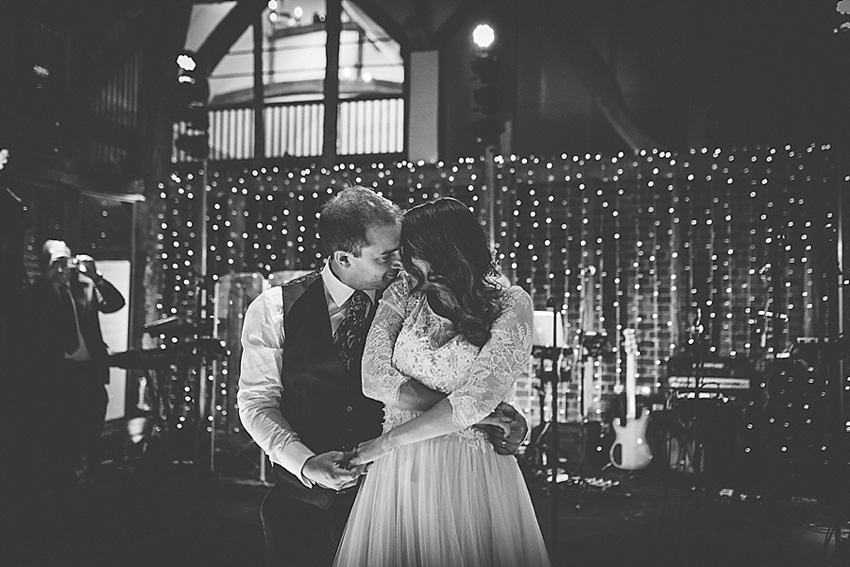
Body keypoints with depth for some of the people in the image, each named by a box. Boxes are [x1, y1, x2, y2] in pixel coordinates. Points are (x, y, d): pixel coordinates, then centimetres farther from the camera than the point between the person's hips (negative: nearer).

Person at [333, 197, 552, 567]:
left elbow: (474, 399, -15)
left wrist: (386, 442, -11)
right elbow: (374, 379, -8)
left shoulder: (510, 307, -7)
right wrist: (478, 414, -13)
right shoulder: (403, 294, 2)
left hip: (473, 474, -2)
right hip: (399, 471, 3)